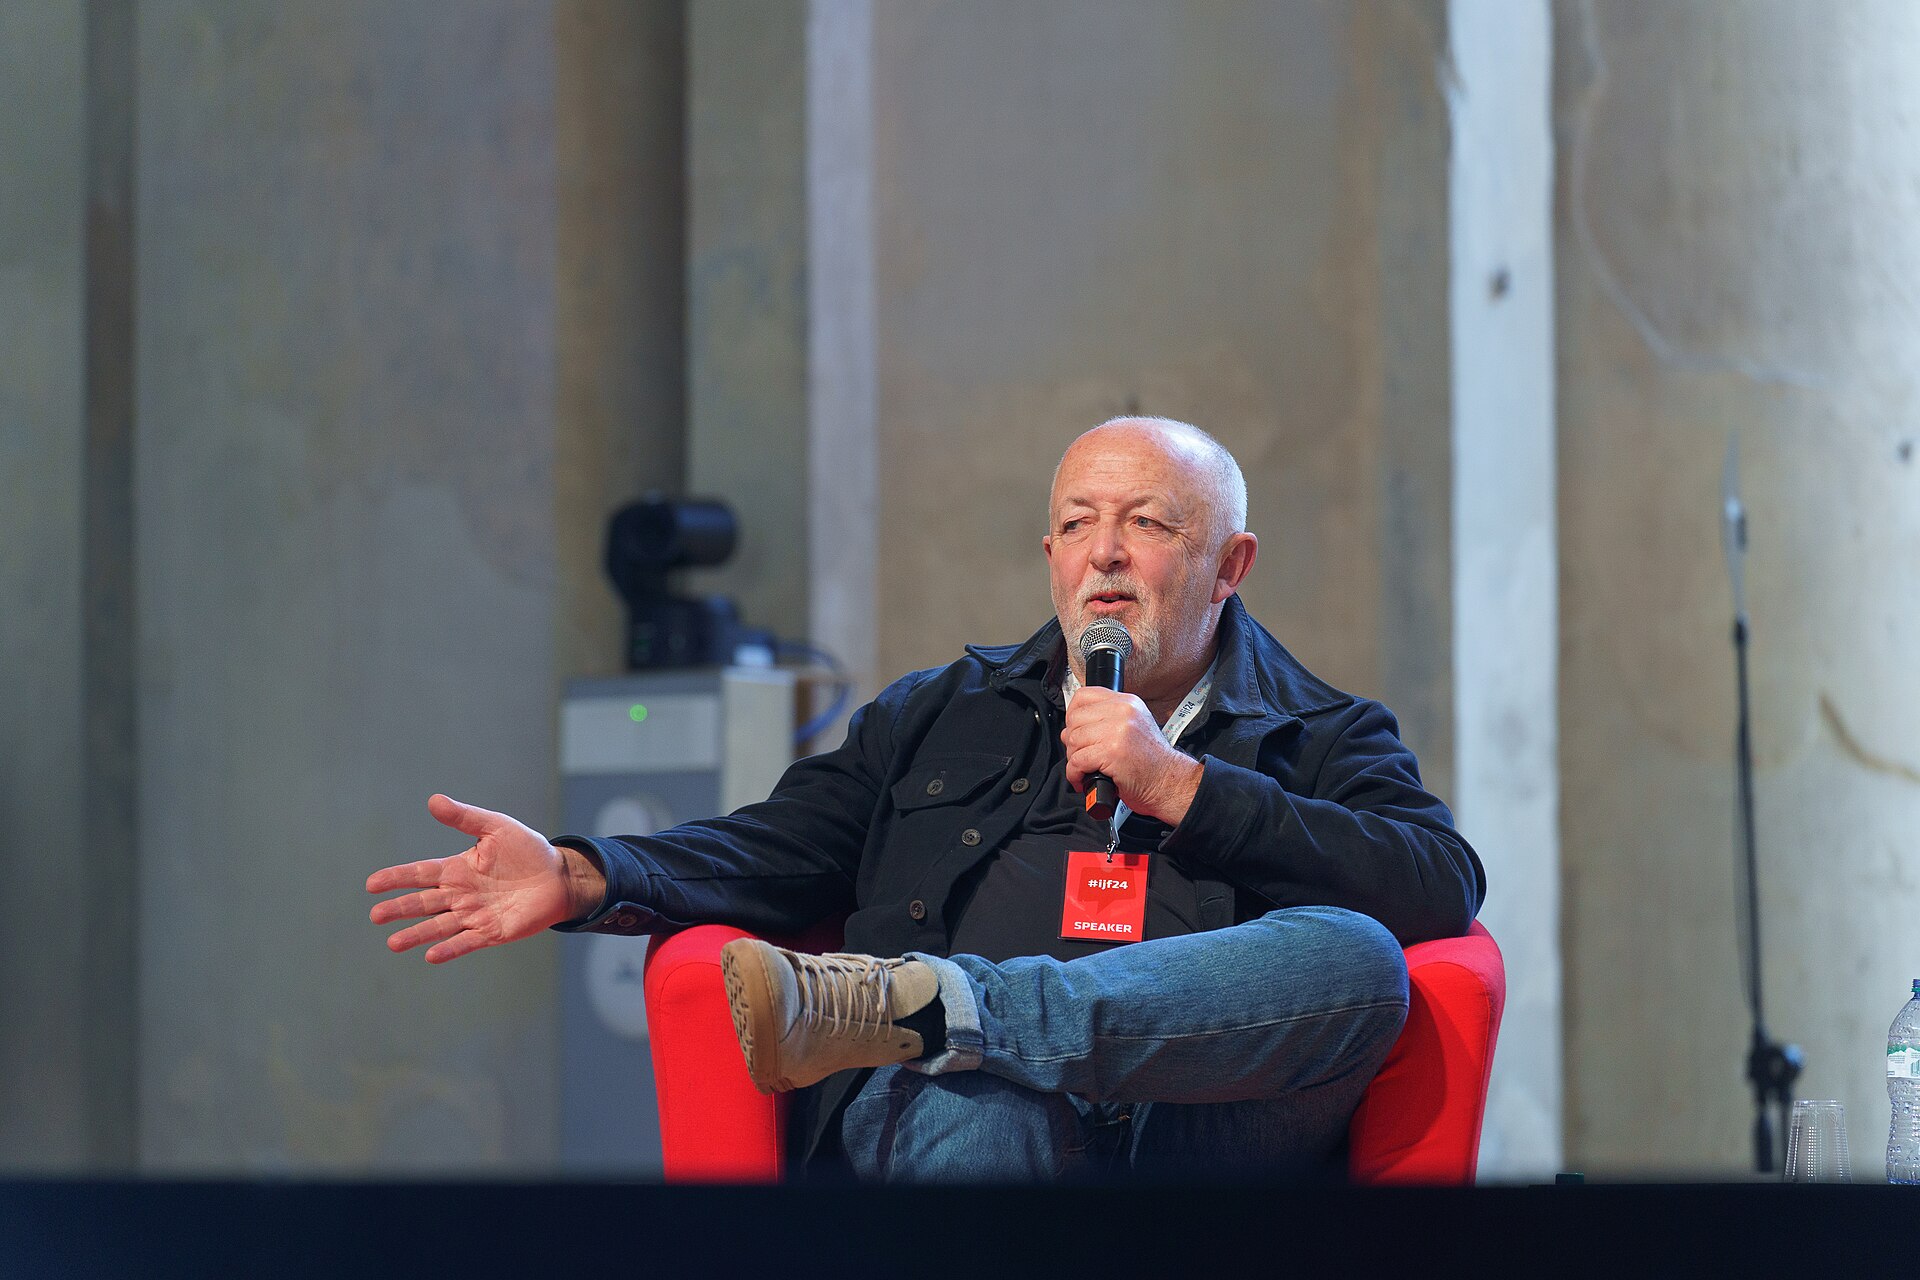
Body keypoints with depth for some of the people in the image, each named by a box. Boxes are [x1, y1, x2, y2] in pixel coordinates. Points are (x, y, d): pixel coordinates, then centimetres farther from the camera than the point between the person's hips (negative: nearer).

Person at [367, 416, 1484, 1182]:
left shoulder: (1325, 739, 24)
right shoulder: (936, 719, 33)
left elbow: (1444, 887, 4)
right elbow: (778, 852, 20)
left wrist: (1179, 786, 1)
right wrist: (583, 878, 0)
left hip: (1197, 1127, 0)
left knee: (1352, 959, -35)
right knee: (981, 1124, -40)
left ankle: (901, 1004, -39)